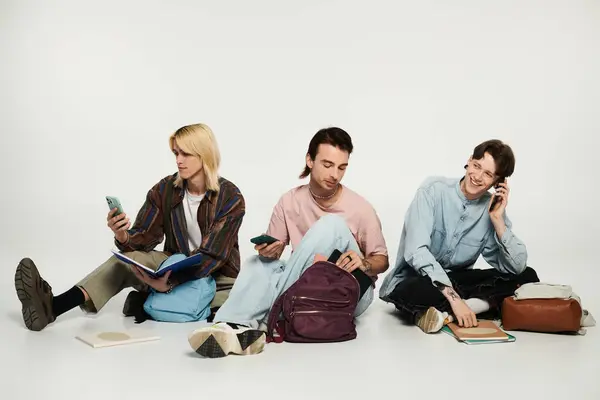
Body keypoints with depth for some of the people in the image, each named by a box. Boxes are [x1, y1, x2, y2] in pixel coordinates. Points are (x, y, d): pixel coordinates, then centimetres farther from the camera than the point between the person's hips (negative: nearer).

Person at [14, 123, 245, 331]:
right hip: (176, 267, 4)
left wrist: (170, 282, -36)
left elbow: (211, 255, -22)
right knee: (127, 259, -22)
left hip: (217, 276, -4)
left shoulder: (230, 198, -16)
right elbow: (144, 239, -5)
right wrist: (123, 236, -30)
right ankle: (53, 306, -42)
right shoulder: (164, 190, -2)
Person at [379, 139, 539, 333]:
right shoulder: (433, 190, -15)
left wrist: (498, 220, -18)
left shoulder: (492, 208, -3)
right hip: (417, 279, -6)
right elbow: (416, 252, -27)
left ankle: (443, 312, -25)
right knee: (414, 291, -40)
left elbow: (516, 267, -9)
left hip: (456, 280, 6)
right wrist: (454, 298, -33)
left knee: (527, 277, -12)